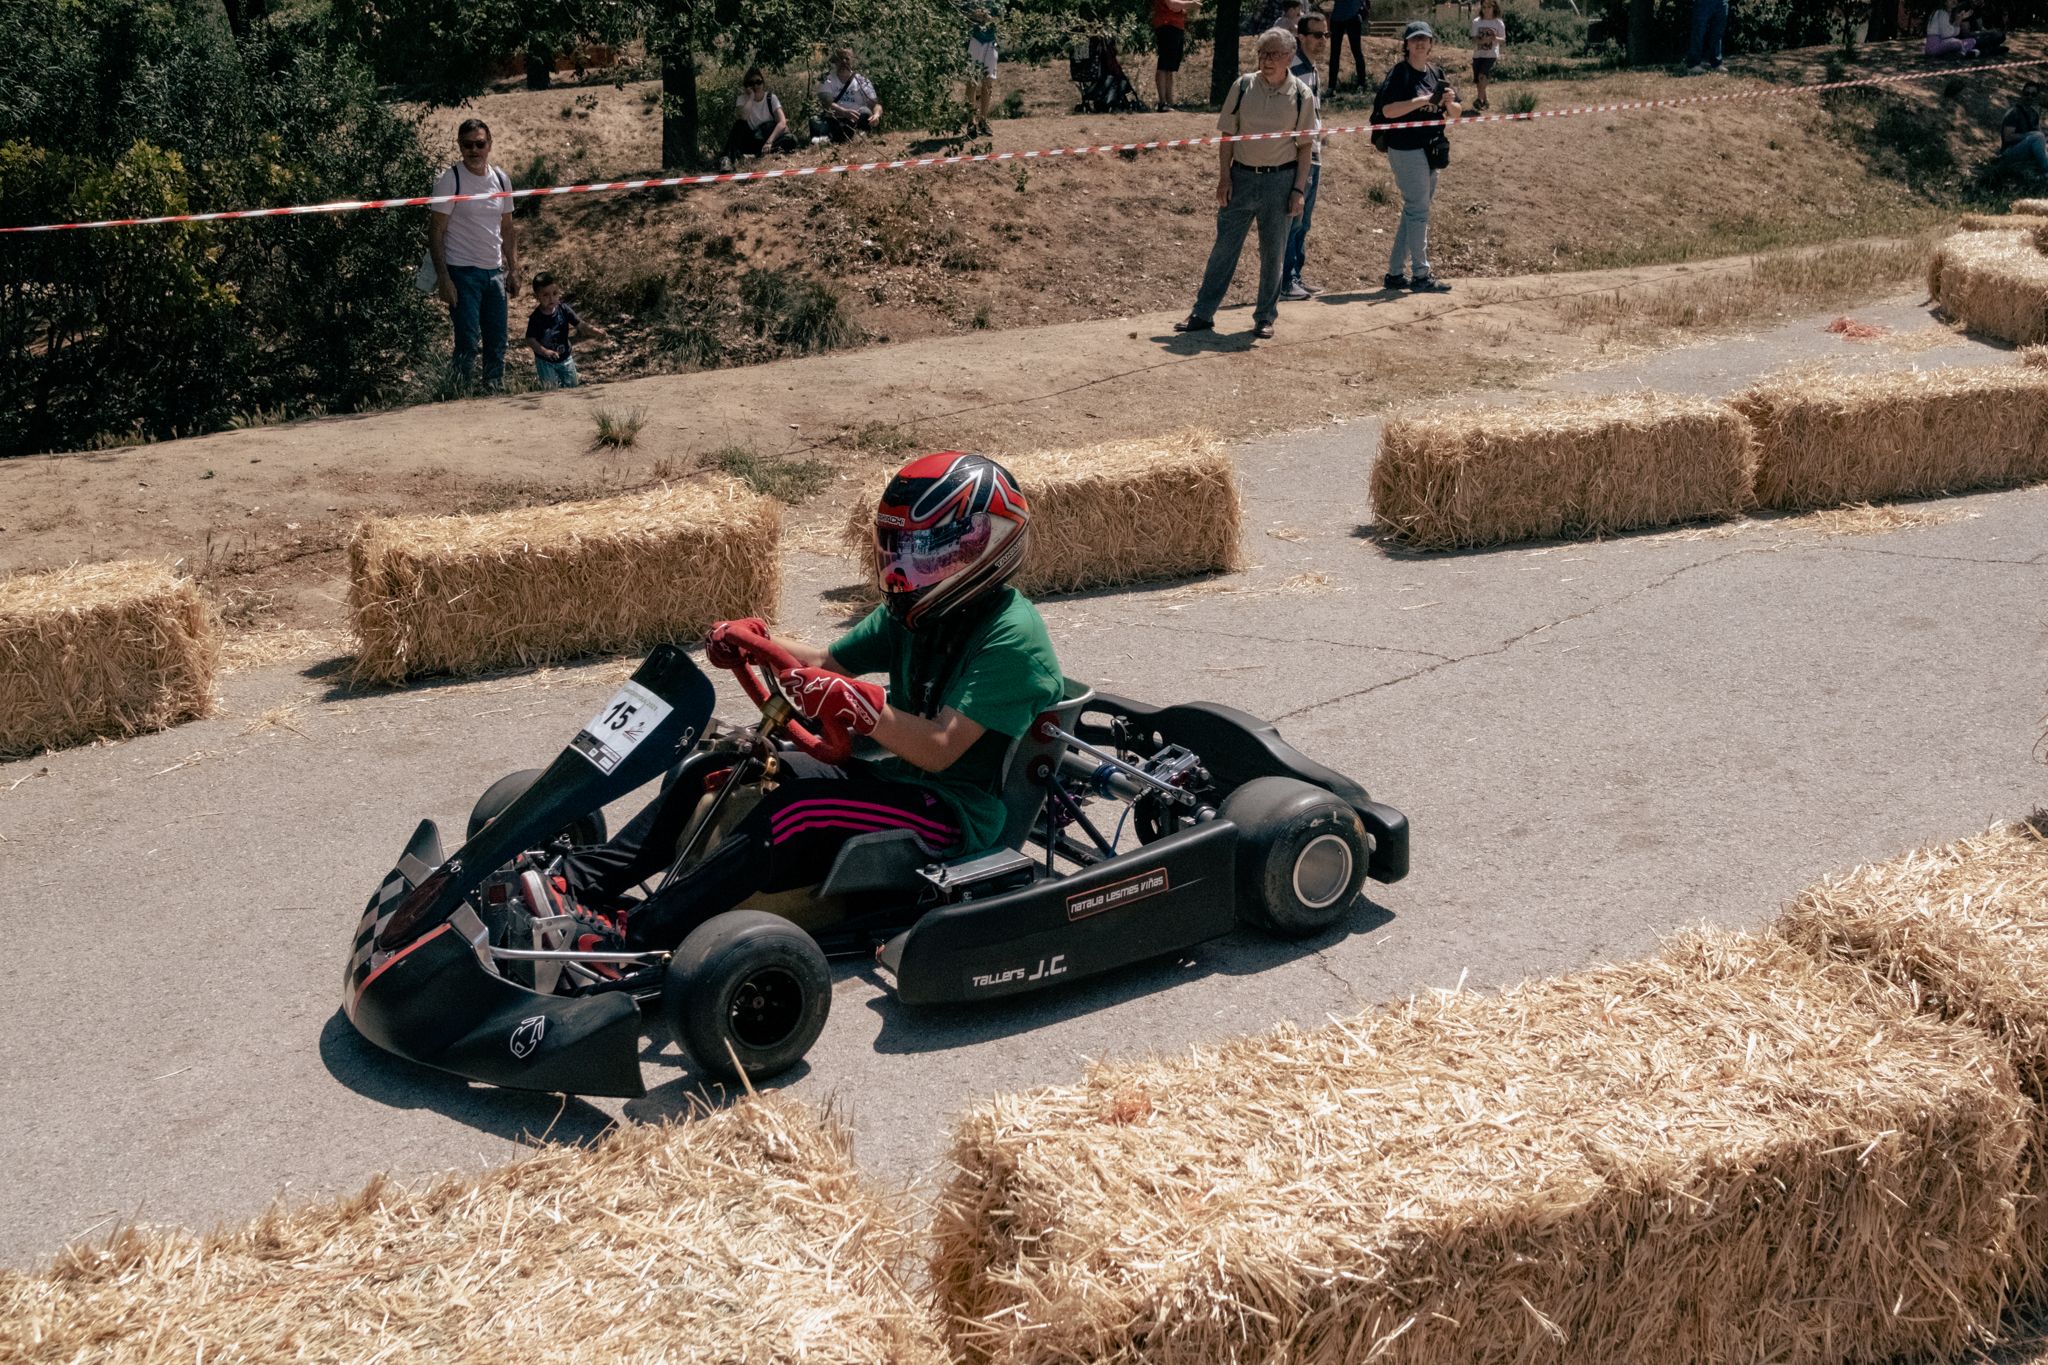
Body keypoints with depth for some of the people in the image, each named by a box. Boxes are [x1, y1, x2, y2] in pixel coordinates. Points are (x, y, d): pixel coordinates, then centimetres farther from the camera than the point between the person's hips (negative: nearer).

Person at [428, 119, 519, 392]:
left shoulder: (501, 178, 10)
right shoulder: (449, 179, -7)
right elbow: (436, 230, -9)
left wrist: (513, 270, 11)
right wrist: (443, 278, -16)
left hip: (495, 272, 6)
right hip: (462, 272, -5)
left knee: (497, 343, 7)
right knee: (467, 343, -10)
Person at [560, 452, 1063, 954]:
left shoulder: (1011, 637, -19)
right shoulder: (916, 611, 7)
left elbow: (940, 750, -26)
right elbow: (827, 663, 13)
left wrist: (858, 706, -39)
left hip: (956, 811, -9)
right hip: (893, 778, 9)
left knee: (799, 807, -31)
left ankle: (635, 936, -35)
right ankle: (587, 878, -8)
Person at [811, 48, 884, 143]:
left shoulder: (862, 81, 8)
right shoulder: (827, 79, 5)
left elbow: (876, 104, 1)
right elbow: (827, 102, -11)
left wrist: (876, 115, -25)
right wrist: (845, 112, -31)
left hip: (854, 123, 0)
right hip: (833, 121, 0)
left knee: (865, 112, -30)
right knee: (815, 121, -28)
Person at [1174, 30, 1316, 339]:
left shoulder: (1301, 95, -3)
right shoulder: (1243, 87, -1)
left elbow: (1305, 146, 2)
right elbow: (1227, 135, 5)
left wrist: (1299, 189, -5)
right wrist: (1224, 177, -2)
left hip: (1281, 179, -1)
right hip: (1241, 176, 1)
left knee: (1273, 253, 7)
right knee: (1224, 247, 4)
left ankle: (1265, 317, 19)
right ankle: (1203, 313, 10)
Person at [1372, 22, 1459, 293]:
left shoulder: (1436, 74, 13)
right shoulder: (1399, 73, -7)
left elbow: (1454, 114, 15)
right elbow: (1388, 110, -19)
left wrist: (1449, 102, -8)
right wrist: (1424, 100, -23)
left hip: (1430, 151, 8)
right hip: (1406, 150, -8)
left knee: (1413, 212, 10)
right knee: (1418, 211, -8)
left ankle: (1395, 273, 17)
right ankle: (1420, 275, -4)